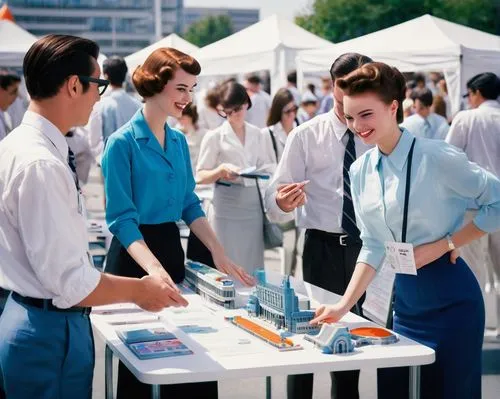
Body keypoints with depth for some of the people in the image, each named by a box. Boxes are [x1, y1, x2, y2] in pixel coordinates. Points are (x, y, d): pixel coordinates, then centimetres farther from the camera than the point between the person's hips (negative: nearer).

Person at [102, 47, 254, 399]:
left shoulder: (180, 141, 7)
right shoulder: (123, 143, -14)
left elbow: (190, 205, 11)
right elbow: (122, 218, -20)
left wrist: (219, 253, -2)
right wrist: (153, 267, -33)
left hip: (173, 248, 7)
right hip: (134, 256, -7)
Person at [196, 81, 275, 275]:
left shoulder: (256, 134, 9)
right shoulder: (214, 137, -5)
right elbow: (200, 176, -4)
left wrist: (276, 170, -6)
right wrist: (222, 170, -22)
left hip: (253, 205, 4)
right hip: (227, 208, -4)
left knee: (253, 264, 9)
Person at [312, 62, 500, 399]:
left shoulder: (437, 158, -16)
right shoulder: (361, 171, 5)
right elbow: (374, 246, 8)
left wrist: (444, 244, -14)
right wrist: (344, 305, -1)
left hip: (449, 297, -6)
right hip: (405, 297, 6)